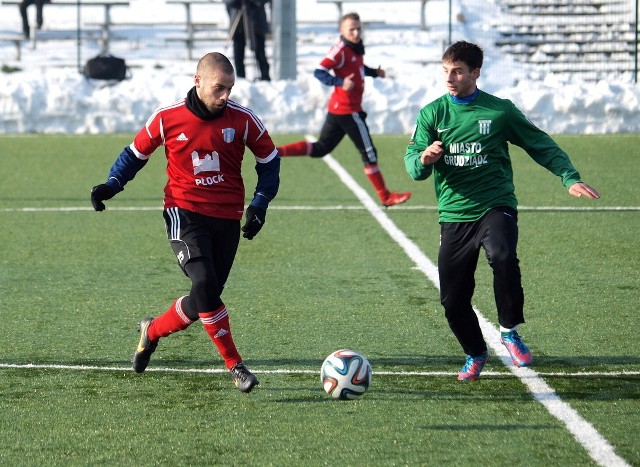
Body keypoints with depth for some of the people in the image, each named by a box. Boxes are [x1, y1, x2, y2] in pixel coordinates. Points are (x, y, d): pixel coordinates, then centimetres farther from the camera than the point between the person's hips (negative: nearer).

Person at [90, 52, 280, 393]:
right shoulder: (167, 118, -5)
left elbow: (269, 160, 10)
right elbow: (136, 153, 10)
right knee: (205, 285, -23)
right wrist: (111, 185, -5)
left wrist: (259, 205, -1)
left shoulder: (242, 120, -3)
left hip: (227, 218, 3)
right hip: (184, 212, -3)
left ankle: (153, 331, 34)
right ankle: (235, 366, -14)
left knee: (205, 299, 4)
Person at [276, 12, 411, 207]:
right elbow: (319, 72, -23)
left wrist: (374, 72, 12)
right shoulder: (341, 51, -17)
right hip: (347, 110, -10)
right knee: (368, 151, 0)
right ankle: (385, 196, 8)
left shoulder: (356, 49, 10)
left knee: (320, 149, 15)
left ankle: (274, 151, 8)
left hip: (337, 109, 10)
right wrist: (340, 82, -36)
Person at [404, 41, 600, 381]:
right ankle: (475, 354, 28)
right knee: (452, 299, 0)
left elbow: (541, 145, 8)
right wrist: (424, 159, -24)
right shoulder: (432, 113, 5)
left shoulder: (499, 110, 1)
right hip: (454, 213, 3)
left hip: (495, 205, -3)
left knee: (502, 257, -33)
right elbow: (412, 160, 0)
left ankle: (510, 331, -12)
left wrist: (570, 178, -4)